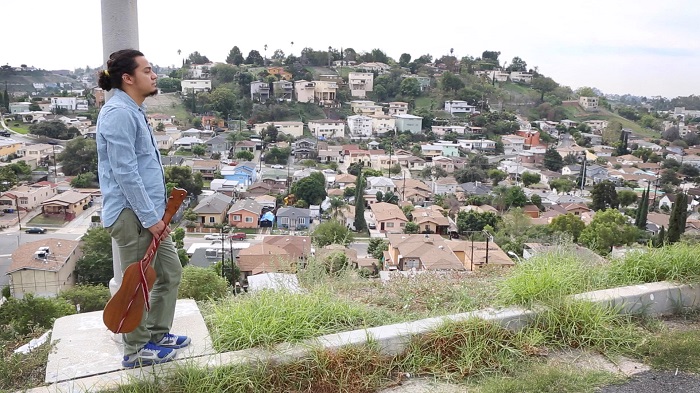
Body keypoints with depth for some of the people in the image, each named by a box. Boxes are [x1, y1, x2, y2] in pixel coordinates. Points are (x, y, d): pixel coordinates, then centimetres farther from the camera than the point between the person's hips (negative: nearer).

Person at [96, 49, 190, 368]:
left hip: (148, 212, 10)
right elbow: (125, 173, -22)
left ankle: (157, 333, 33)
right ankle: (136, 351, 20)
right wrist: (150, 218, -19)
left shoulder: (134, 111, 15)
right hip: (132, 215, -10)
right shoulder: (118, 113, -17)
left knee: (170, 272, 17)